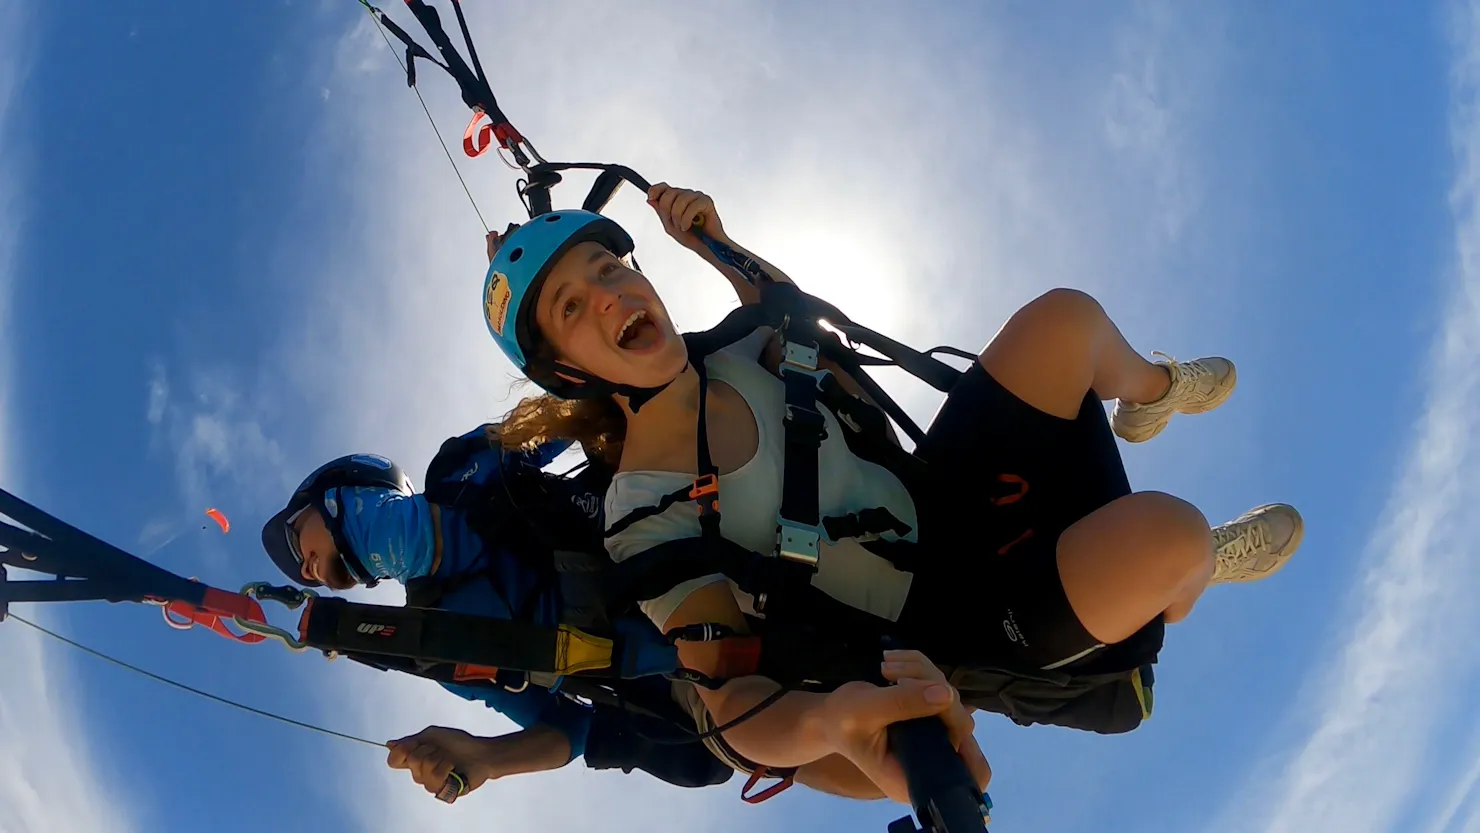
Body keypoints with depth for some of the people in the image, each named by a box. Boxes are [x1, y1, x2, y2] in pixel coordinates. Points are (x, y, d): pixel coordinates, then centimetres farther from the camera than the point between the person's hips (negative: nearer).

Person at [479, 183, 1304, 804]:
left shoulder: (714, 361, -4)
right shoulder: (646, 519, -25)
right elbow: (728, 698, -32)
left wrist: (714, 242, 0)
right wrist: (829, 720, -54)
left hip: (938, 501, 8)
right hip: (956, 623, -8)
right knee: (1167, 530, -32)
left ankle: (1152, 394, 39)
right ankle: (1186, 578, 9)